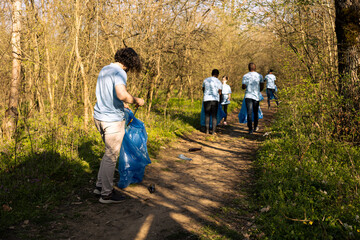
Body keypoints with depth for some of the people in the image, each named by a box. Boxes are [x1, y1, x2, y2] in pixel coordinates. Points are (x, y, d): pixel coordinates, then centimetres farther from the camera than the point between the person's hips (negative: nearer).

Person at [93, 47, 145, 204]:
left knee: (110, 153, 22)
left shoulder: (104, 70, 11)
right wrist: (137, 100, -16)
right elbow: (122, 95, -35)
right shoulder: (119, 73, -17)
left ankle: (100, 185, 30)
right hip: (113, 120, -9)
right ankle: (107, 194, 15)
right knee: (111, 156, 3)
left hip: (99, 116, 9)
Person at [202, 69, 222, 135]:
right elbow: (219, 93, 0)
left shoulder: (206, 80, 10)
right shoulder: (219, 82, 2)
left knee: (207, 115, 8)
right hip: (215, 100, -2)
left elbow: (203, 89, 20)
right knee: (214, 116, 3)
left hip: (206, 99, 2)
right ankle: (214, 131, 3)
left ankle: (207, 131, 8)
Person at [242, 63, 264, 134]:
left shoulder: (245, 76, -2)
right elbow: (262, 87, 3)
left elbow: (243, 87, -3)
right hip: (256, 96, 1)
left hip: (248, 96, -1)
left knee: (249, 113, -3)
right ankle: (255, 127, 28)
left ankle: (250, 129, -9)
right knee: (255, 112, 16)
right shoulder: (260, 76, 2)